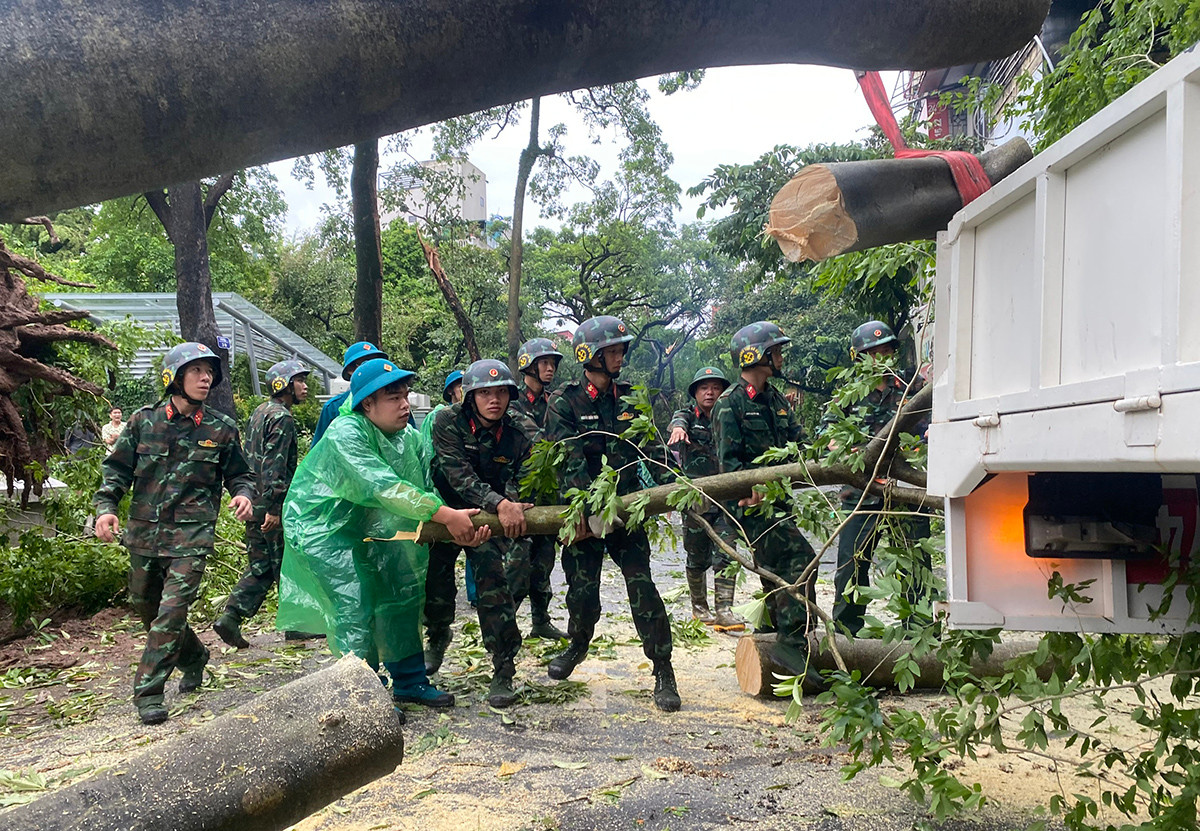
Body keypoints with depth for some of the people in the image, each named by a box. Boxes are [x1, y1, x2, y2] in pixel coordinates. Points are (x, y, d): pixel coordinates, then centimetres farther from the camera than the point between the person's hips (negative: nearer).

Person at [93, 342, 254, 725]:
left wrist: (243, 494, -10)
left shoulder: (221, 428, 1)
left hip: (191, 535, -3)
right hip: (144, 533, 3)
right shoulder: (144, 421, 2)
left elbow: (238, 474, 12)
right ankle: (194, 658, 39)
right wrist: (105, 507, -6)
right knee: (146, 606, 16)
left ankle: (148, 692, 1)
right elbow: (117, 468, 8)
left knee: (172, 611, -11)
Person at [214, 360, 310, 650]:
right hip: (271, 506, -9)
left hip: (255, 504, 9)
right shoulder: (282, 418, -14)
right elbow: (275, 466, -22)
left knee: (260, 565, 13)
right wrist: (273, 508, -24)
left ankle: (230, 618, 6)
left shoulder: (260, 412, 17)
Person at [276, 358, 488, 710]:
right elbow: (383, 486, -39)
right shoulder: (345, 433, -28)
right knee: (355, 605, -15)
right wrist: (445, 515, -43)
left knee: (401, 595, 9)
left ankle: (410, 683, 23)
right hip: (319, 524, -8)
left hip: (364, 527, 8)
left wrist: (461, 529, -34)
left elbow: (429, 492, -14)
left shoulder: (411, 439, -6)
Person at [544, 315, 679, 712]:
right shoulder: (564, 403, -5)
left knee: (641, 585, -6)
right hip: (584, 511, -2)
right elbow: (571, 462, -15)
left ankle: (663, 671, 4)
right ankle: (578, 644, 36)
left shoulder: (628, 399, 8)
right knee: (583, 588, 4)